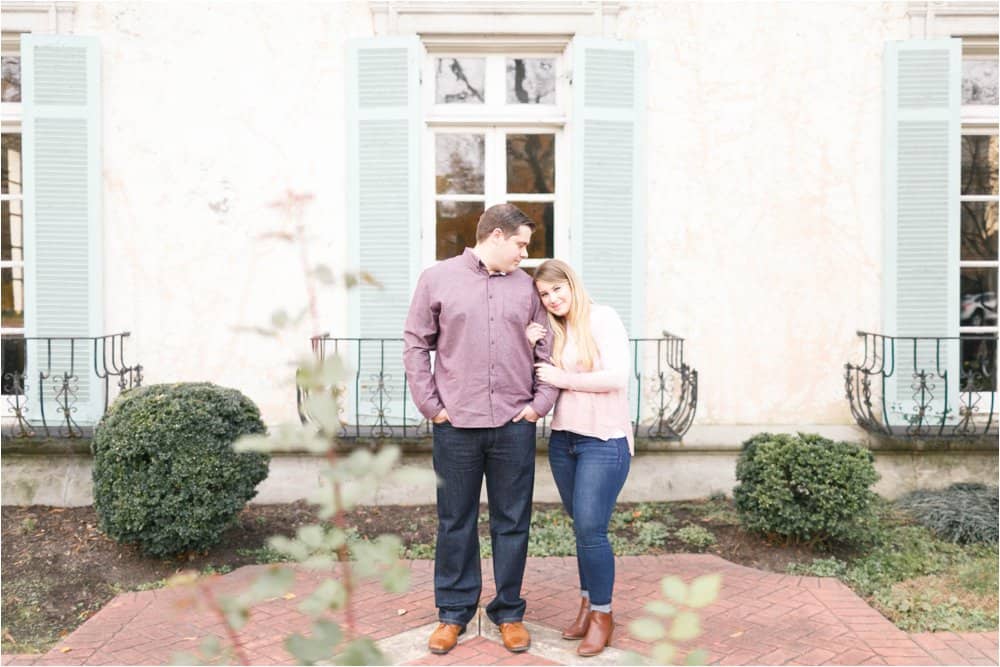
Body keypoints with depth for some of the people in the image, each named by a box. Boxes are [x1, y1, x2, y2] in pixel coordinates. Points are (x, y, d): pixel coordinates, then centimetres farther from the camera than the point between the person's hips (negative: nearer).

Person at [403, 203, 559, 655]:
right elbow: (416, 345, 3)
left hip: (514, 426, 2)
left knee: (512, 523, 9)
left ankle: (508, 612, 25)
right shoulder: (437, 278, 2)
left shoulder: (525, 286, 9)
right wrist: (430, 405, -3)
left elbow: (546, 349, 12)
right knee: (456, 522, 10)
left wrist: (541, 402, 2)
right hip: (455, 425, -2)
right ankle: (454, 611, 25)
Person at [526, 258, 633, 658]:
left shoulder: (603, 318, -7)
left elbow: (617, 377, -16)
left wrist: (564, 378, -11)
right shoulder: (553, 330, 12)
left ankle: (602, 615, 10)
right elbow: (537, 382, 11)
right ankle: (588, 604, 25)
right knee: (581, 528, 12)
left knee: (591, 529, -7)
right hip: (563, 440, 6)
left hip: (604, 441, -6)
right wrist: (527, 347, -5)